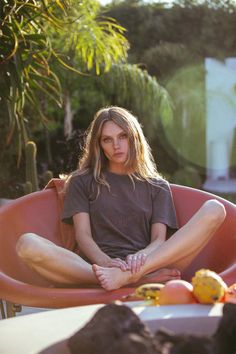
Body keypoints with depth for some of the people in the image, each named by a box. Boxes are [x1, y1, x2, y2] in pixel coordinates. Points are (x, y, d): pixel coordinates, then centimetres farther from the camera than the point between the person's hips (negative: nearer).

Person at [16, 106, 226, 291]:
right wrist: (107, 263, -18)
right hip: (94, 271, -1)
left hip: (155, 265, 1)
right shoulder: (81, 182, 20)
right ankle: (142, 280, -36)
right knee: (27, 244, -29)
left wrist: (141, 257, -18)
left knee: (214, 210, -19)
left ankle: (130, 275, -36)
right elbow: (83, 236, 5)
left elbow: (159, 239, 7)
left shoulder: (157, 186, 23)